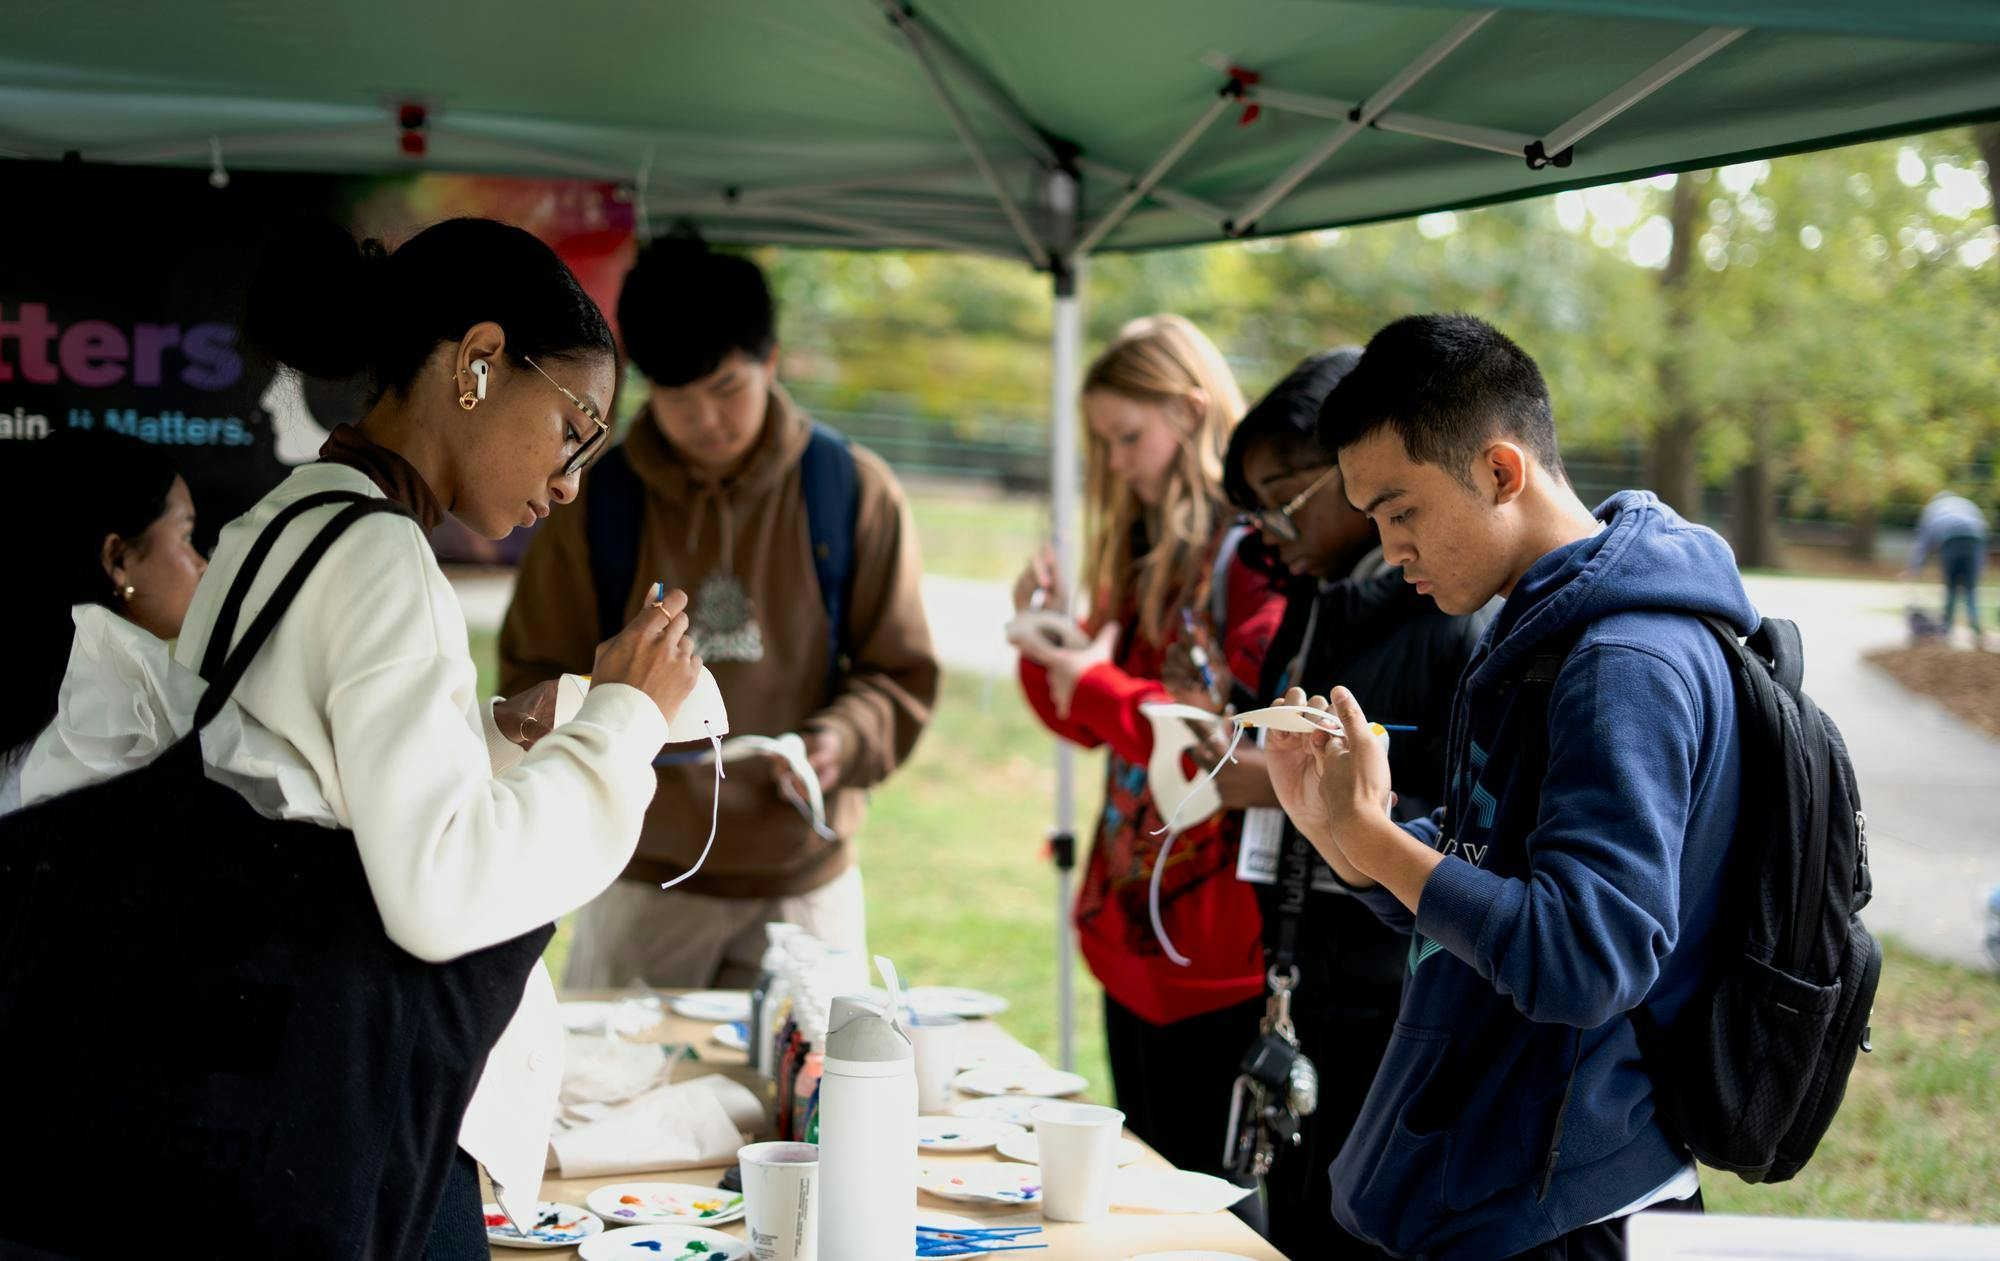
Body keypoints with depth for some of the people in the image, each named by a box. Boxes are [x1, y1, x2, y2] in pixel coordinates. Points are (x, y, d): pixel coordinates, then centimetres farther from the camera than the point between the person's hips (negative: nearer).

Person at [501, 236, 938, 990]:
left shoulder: (854, 494, -1)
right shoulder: (596, 503, 0)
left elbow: (901, 673, 4)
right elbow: (532, 674, 5)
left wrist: (843, 739, -17)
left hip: (803, 883, 0)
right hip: (643, 882, 0)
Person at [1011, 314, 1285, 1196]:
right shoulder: (1144, 547, 14)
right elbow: (1095, 724, 21)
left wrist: (1098, 684, -15)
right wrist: (1049, 641, 3)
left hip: (1216, 951, -8)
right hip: (1129, 926, 8)